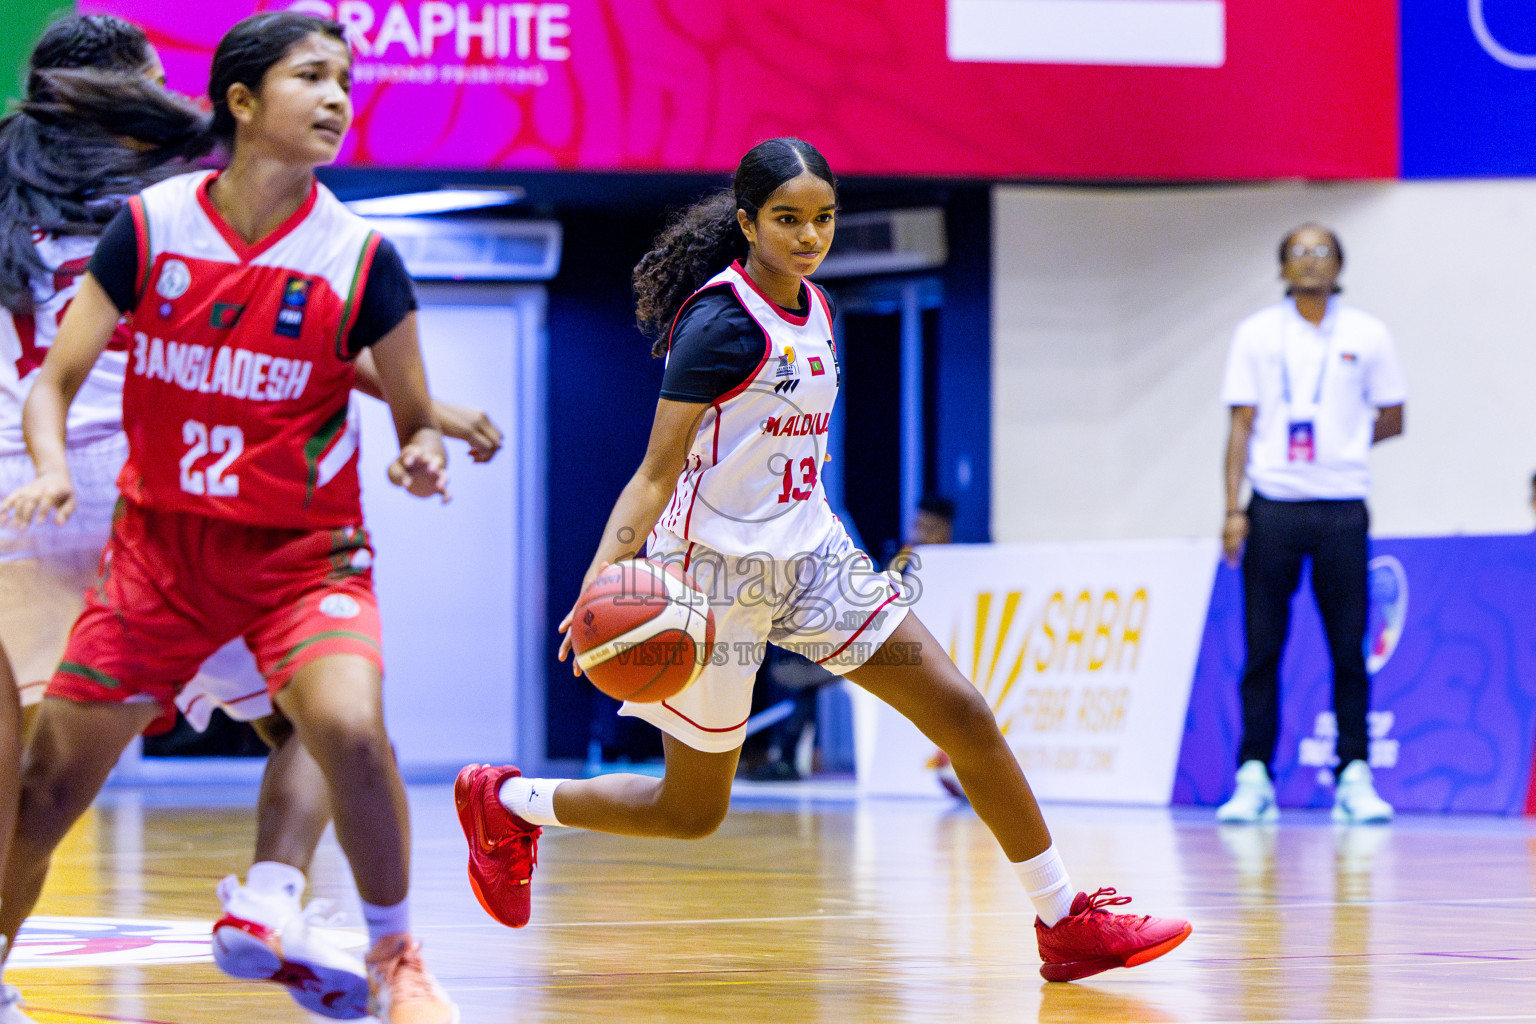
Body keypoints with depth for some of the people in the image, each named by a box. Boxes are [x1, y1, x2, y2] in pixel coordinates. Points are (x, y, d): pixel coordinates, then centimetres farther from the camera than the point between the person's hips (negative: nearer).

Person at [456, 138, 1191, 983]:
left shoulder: (813, 310, 6)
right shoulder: (722, 323, -19)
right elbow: (658, 472, -22)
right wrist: (603, 579, -34)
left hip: (810, 555, 7)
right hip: (719, 569, -7)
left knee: (964, 716, -3)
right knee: (692, 812, 5)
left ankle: (1065, 922, 4)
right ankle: (503, 803, 30)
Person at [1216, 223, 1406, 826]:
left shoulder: (1366, 335, 7)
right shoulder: (1257, 334, 7)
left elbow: (1391, 420, 13)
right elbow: (1241, 425, 5)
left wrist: (1337, 445, 4)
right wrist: (1233, 509, -2)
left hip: (1342, 509, 0)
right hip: (1273, 506, 0)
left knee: (1349, 650, -1)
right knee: (1262, 649, 0)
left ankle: (1355, 777, 3)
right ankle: (1254, 778, 3)